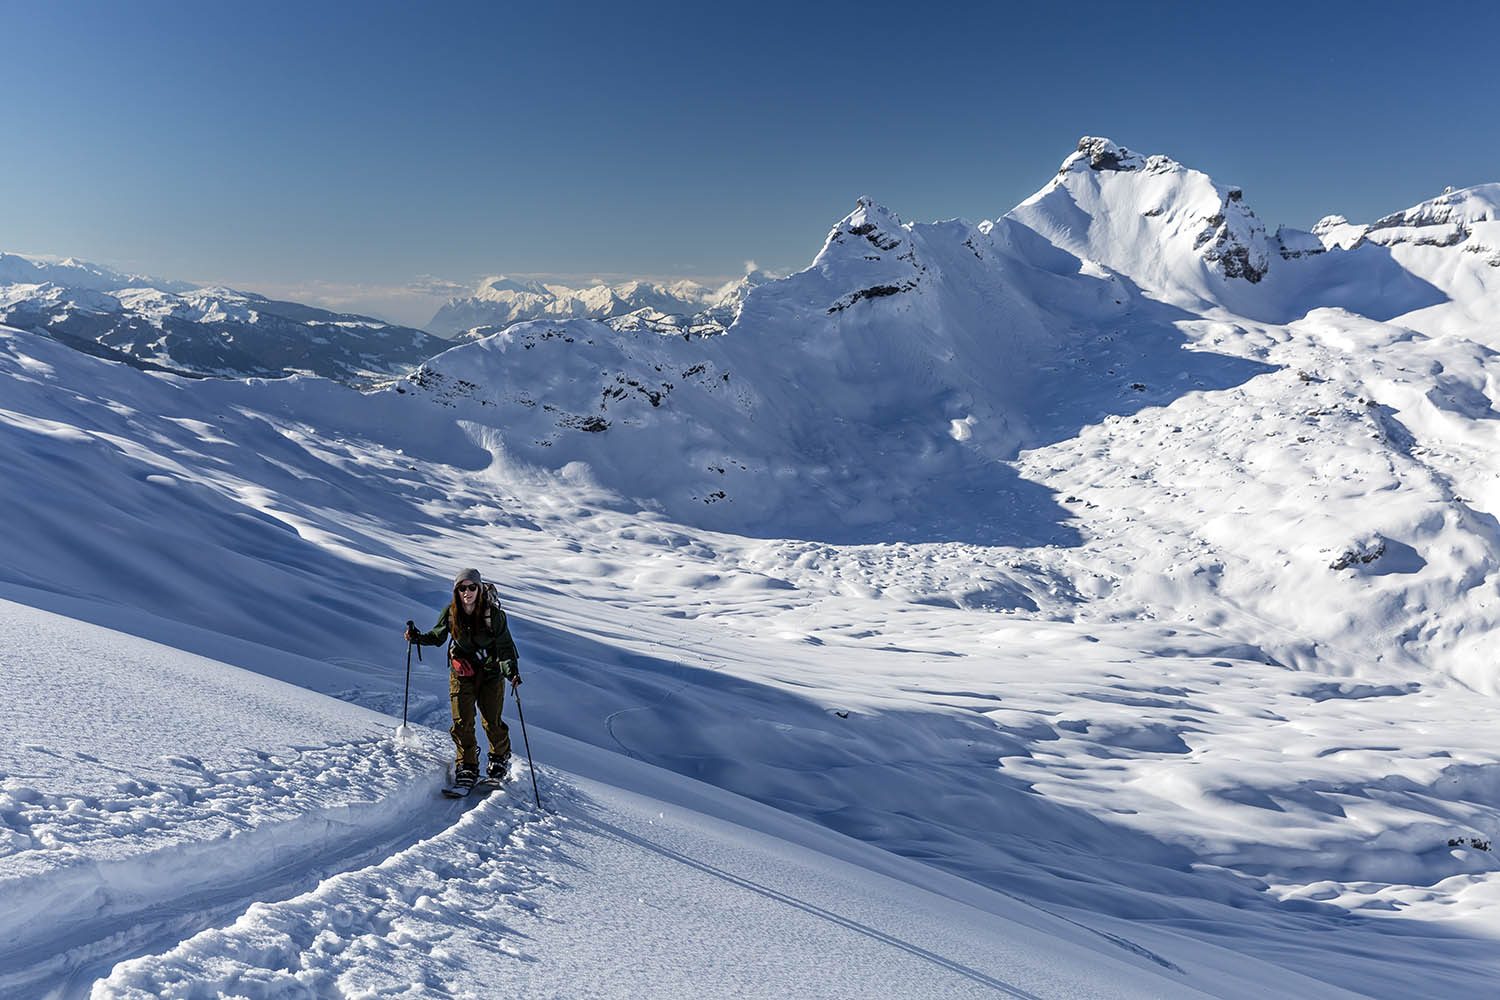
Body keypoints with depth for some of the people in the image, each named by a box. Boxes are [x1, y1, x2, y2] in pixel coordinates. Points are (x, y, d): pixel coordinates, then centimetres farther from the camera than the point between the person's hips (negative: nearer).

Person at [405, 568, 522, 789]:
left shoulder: (493, 613, -17)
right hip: (462, 670, 2)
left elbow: (505, 645, -15)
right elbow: (437, 637, 8)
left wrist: (512, 671, -29)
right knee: (462, 722, -5)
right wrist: (417, 638, -11)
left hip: (491, 670, -2)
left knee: (492, 722, -1)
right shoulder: (450, 613, -9)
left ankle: (500, 757, 26)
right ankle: (467, 766, 10)